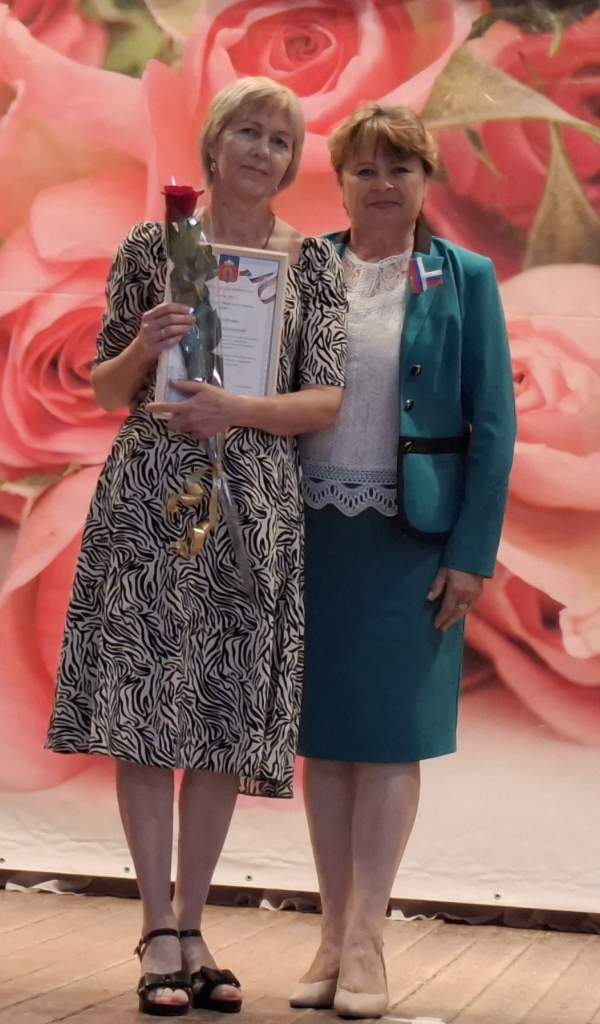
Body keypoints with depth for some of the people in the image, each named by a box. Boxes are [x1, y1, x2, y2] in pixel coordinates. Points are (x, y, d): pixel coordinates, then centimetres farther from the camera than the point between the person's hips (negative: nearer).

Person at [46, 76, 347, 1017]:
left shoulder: (314, 262, 7)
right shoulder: (152, 247, 5)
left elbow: (327, 401, 1)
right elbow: (106, 390, 10)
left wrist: (240, 409, -15)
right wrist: (144, 349, -11)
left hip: (258, 503, 1)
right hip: (151, 491, -1)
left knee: (229, 717, 3)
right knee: (144, 704, -5)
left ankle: (191, 927, 14)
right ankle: (160, 933, 0)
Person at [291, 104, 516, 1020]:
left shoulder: (463, 281, 1)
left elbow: (492, 422, -1)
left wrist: (472, 552, -8)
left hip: (411, 534, -2)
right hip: (313, 529, 2)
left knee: (390, 735, 1)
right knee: (322, 735, 6)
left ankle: (364, 939, 7)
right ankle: (334, 935, 14)